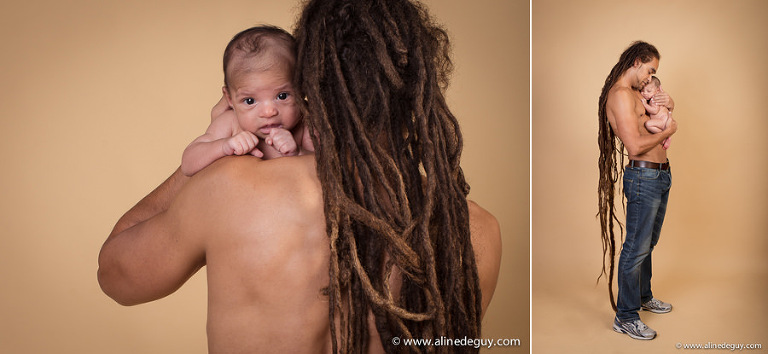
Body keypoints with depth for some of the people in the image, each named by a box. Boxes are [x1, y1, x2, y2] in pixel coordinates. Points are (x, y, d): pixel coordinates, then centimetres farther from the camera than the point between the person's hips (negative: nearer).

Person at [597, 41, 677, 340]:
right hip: (643, 176, -10)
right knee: (636, 248, -5)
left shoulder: (634, 94, 17)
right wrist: (667, 130, -8)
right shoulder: (620, 94, -16)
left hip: (660, 175, 10)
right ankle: (625, 317, 5)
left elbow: (658, 123, 24)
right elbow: (635, 145, -23)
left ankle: (643, 296, 38)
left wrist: (667, 104, 5)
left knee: (648, 243, 21)